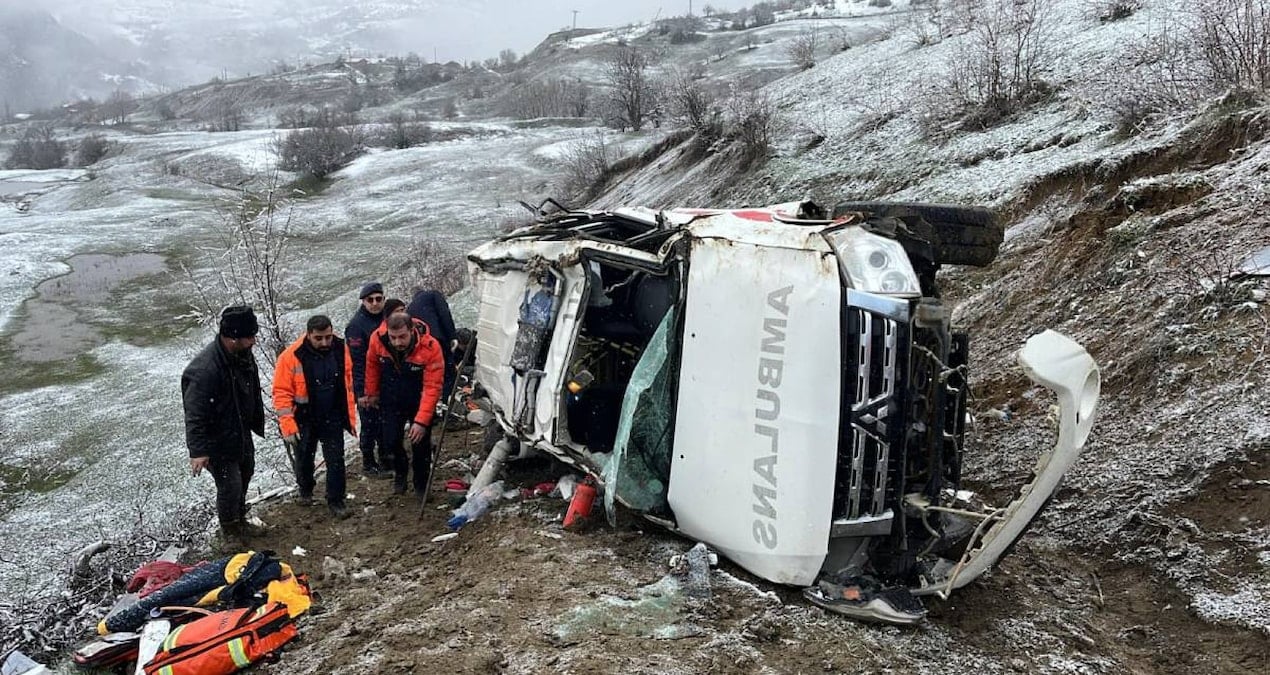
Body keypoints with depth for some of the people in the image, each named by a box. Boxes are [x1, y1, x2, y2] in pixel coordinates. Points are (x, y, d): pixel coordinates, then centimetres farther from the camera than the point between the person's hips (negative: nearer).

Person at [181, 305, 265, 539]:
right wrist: (197, 451, -30)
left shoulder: (244, 355, -7)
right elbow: (195, 414, -31)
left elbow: (253, 393, 10)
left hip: (242, 434, 9)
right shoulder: (204, 370, -35)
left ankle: (240, 520, 48)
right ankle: (231, 530, 27)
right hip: (218, 442, -9)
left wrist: (258, 422, 18)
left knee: (245, 475, 24)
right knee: (230, 485, 1)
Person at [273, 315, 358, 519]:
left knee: (336, 461, 0)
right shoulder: (292, 356, -21)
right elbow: (282, 394, -17)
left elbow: (347, 385, 1)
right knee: (304, 459, 18)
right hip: (304, 421, -1)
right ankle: (305, 490, 45)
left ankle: (336, 501, 16)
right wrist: (288, 426, -20)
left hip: (333, 419, 1)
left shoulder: (340, 350, -9)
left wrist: (350, 417, 3)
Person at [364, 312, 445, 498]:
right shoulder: (378, 340, -21)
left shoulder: (430, 348, -31)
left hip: (420, 403, -2)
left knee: (421, 443, 0)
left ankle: (421, 484, 24)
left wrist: (421, 421, -34)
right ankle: (400, 472, 33)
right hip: (391, 401, 3)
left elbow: (432, 388, -29)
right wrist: (372, 393, 13)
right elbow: (372, 365, 2)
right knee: (391, 440, 2)